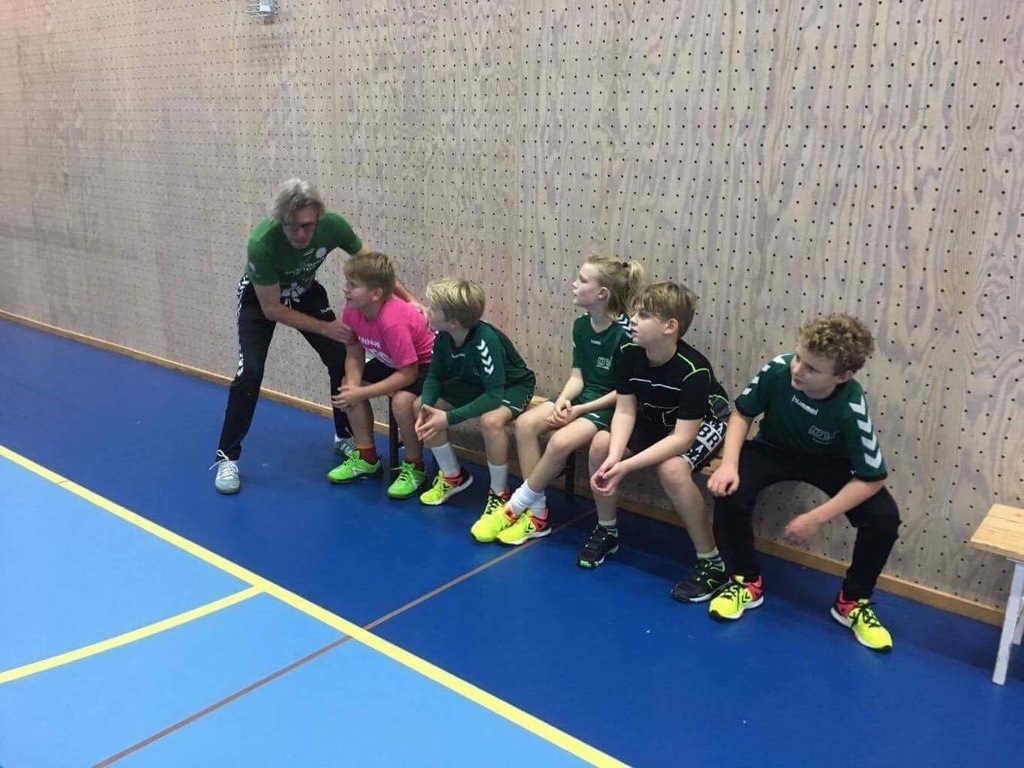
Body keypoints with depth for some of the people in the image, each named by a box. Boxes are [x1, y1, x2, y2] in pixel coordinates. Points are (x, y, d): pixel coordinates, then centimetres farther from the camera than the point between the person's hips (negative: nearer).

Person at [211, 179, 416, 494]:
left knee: (342, 359, -4)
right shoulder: (262, 243, -40)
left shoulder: (332, 225, -31)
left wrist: (408, 298, -17)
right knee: (250, 372, -18)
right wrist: (325, 328, -27)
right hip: (260, 297, -3)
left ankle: (345, 436, 19)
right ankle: (227, 457, -1)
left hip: (305, 292, 4)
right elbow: (272, 309, -27)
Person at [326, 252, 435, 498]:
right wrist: (353, 386, -23)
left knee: (402, 401, -32)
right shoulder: (352, 311, -12)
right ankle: (366, 458, 14)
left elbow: (407, 374, -32)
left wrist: (361, 393, -29)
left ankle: (414, 467, -7)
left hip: (427, 363, -9)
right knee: (347, 387, -1)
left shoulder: (393, 321, -35)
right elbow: (354, 354, -3)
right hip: (392, 361, 9)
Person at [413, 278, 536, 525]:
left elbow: (494, 395, -37)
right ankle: (453, 476, 10)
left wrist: (449, 417, -40)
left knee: (490, 421, -38)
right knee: (421, 407, -8)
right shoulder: (443, 337, -16)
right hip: (475, 383, 7)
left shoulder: (485, 340, -36)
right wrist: (427, 406, -26)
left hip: (512, 386, -7)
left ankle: (499, 494, -15)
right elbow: (434, 376, -4)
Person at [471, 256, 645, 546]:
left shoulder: (624, 333, -18)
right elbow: (577, 375, 7)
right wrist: (563, 400, -13)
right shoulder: (581, 325, 5)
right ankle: (537, 513, -10)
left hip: (612, 406, -7)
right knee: (525, 423, -15)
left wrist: (580, 410, -15)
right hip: (583, 396, 8)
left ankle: (516, 507, -7)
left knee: (560, 442, -30)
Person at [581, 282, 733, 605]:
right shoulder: (629, 354, -16)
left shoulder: (694, 370, -33)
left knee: (671, 468, -35)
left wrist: (626, 466, -40)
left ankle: (711, 562, -17)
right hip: (655, 421, 6)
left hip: (703, 426, -6)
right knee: (601, 444, -17)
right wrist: (614, 457, -32)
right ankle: (607, 531, 6)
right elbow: (625, 411, -13)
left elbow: (682, 438, -34)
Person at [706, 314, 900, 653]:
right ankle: (747, 581, -2)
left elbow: (872, 478, -25)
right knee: (729, 492, -28)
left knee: (884, 517, -23)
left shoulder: (851, 408, -32)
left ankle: (853, 601, 5)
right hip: (775, 449, 1)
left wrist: (816, 518, -29)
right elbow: (742, 414, -11)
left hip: (830, 462, -1)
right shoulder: (777, 370, -29)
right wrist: (729, 463, -27)